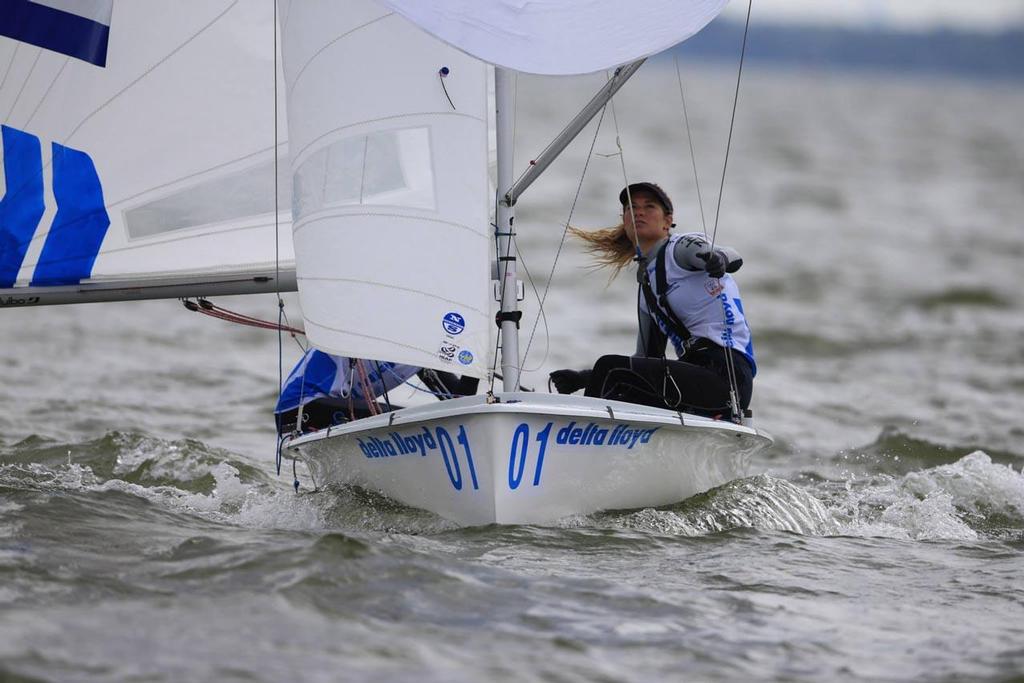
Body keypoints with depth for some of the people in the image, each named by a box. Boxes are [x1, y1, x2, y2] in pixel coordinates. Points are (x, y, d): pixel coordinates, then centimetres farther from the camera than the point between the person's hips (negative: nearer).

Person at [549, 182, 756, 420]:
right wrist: (582, 378, 19)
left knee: (609, 367, -14)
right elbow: (646, 359, 27)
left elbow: (733, 258, -20)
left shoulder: (680, 247, 1)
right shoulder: (647, 282, 24)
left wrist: (718, 258, -45)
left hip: (725, 373, -8)